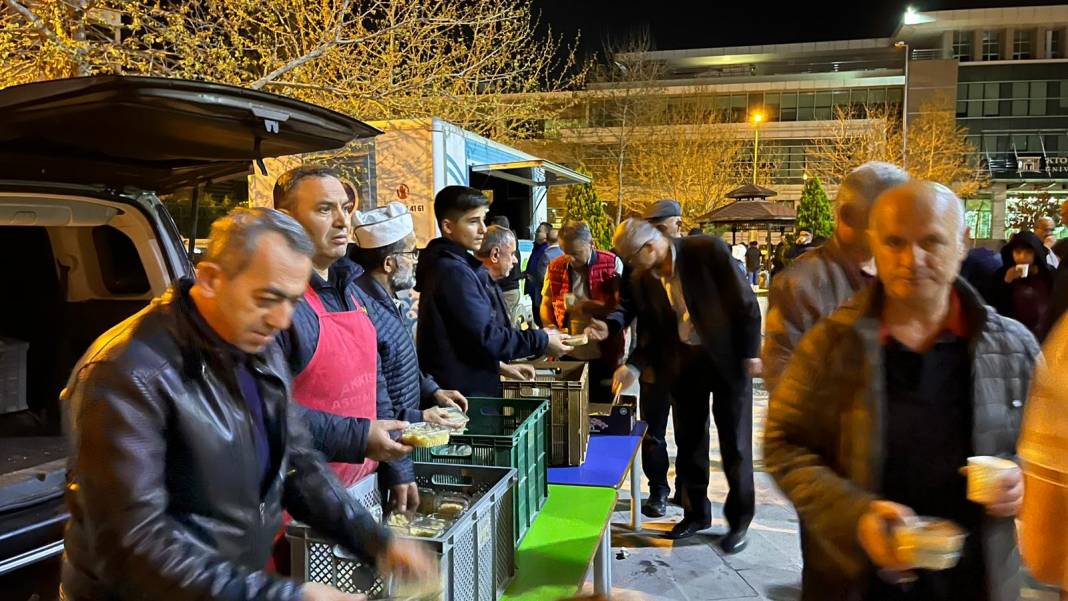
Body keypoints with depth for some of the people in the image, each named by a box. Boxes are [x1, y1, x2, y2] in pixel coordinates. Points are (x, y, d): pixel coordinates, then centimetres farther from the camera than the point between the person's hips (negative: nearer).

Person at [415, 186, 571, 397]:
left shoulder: (459, 265, 13)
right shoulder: (454, 271, -19)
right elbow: (484, 337, -23)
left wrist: (499, 366, 15)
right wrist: (542, 341, -15)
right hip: (460, 393, -10)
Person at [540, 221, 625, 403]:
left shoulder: (612, 265, -6)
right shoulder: (555, 268, 4)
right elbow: (546, 305, 15)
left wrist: (588, 306, -20)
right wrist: (550, 327, -4)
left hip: (603, 356, -2)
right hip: (566, 355, 3)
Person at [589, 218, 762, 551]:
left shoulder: (707, 250, -18)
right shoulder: (641, 279, -3)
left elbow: (745, 301, -14)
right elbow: (650, 332, 2)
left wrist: (751, 352, -15)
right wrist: (634, 367, -12)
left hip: (727, 358, -4)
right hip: (683, 362, 5)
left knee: (735, 443, 4)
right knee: (689, 441, 12)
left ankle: (739, 520, 20)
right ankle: (696, 512, 29)